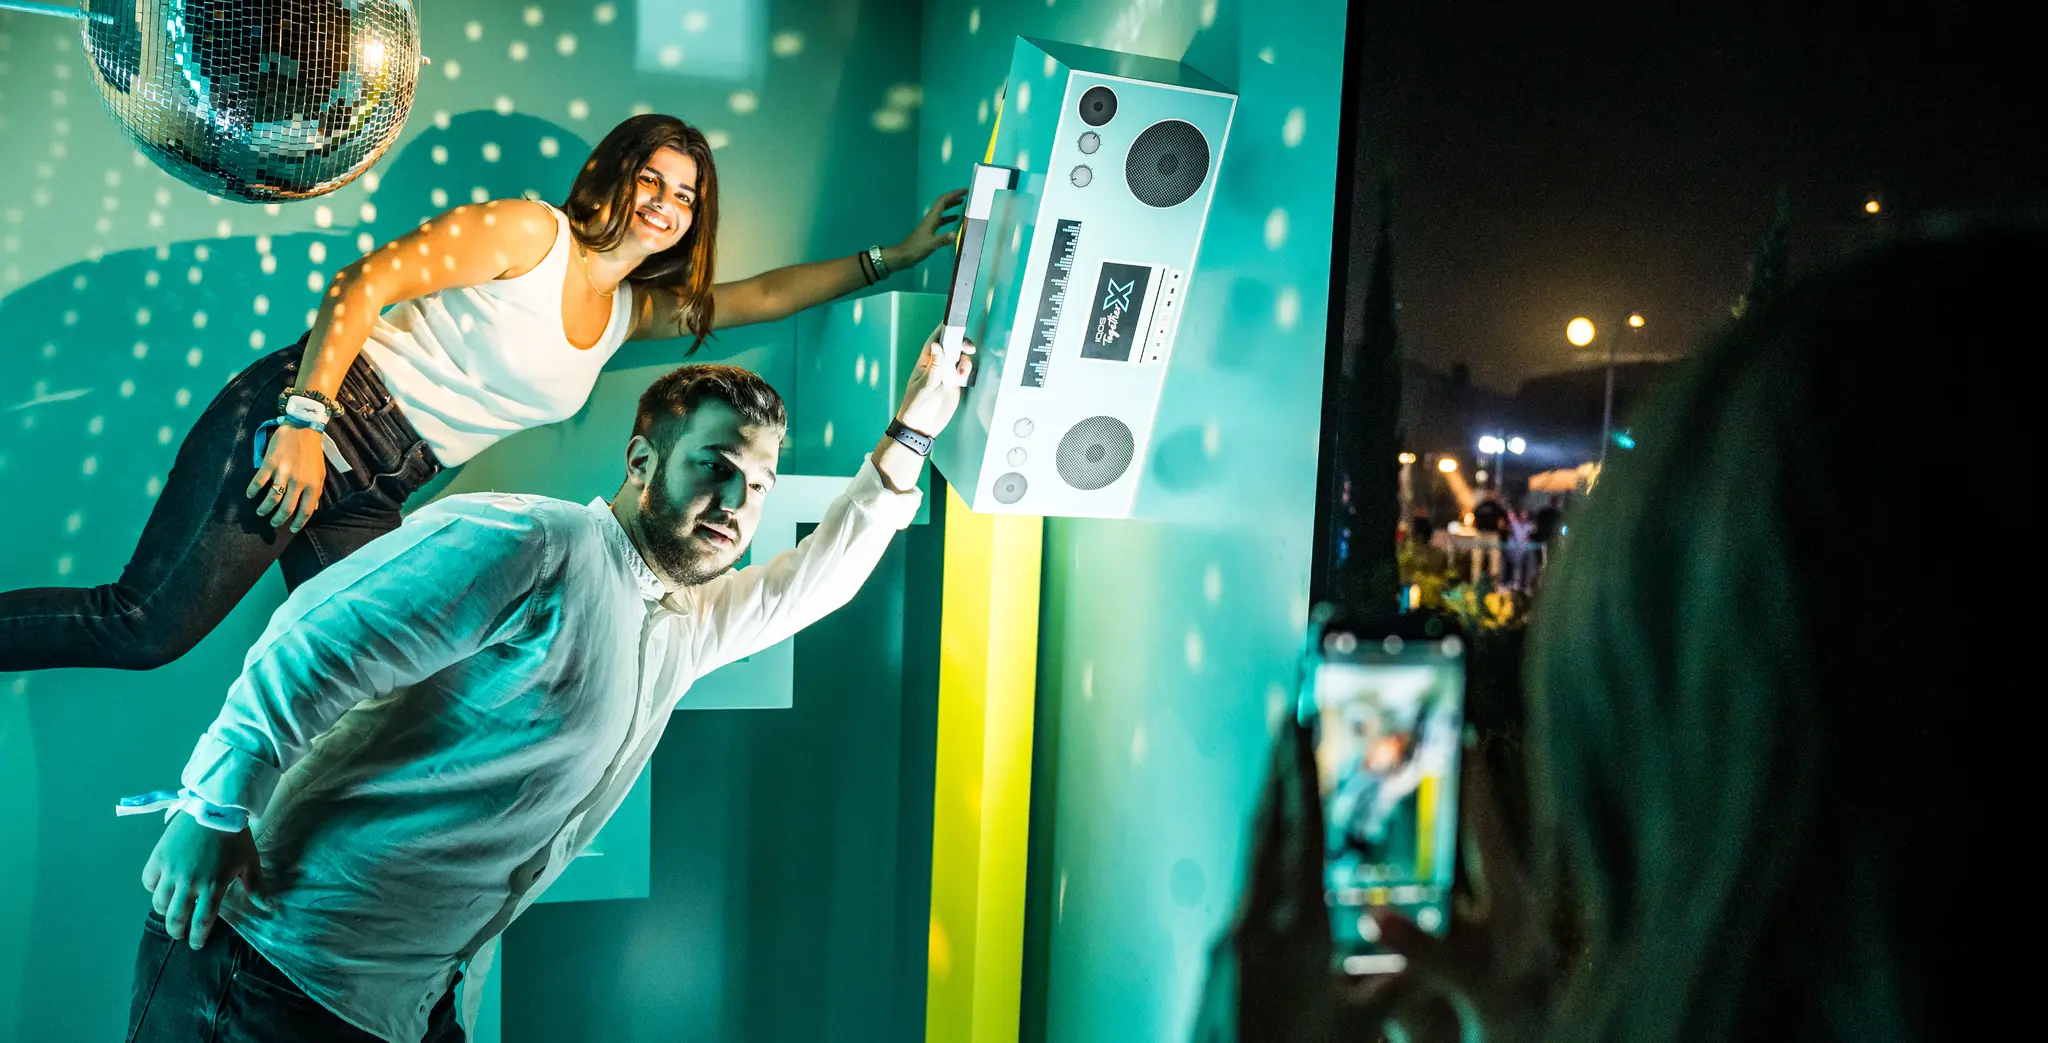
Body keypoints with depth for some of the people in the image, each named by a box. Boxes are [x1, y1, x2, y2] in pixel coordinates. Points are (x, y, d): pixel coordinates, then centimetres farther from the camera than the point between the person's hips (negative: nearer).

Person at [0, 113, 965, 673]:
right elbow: (361, 284, -12)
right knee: (147, 623, -11)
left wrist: (894, 258, 18)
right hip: (313, 422, -7)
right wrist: (303, 417, -22)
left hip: (372, 499, 8)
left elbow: (765, 294, 20)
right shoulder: (527, 232, -6)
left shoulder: (633, 311, 15)